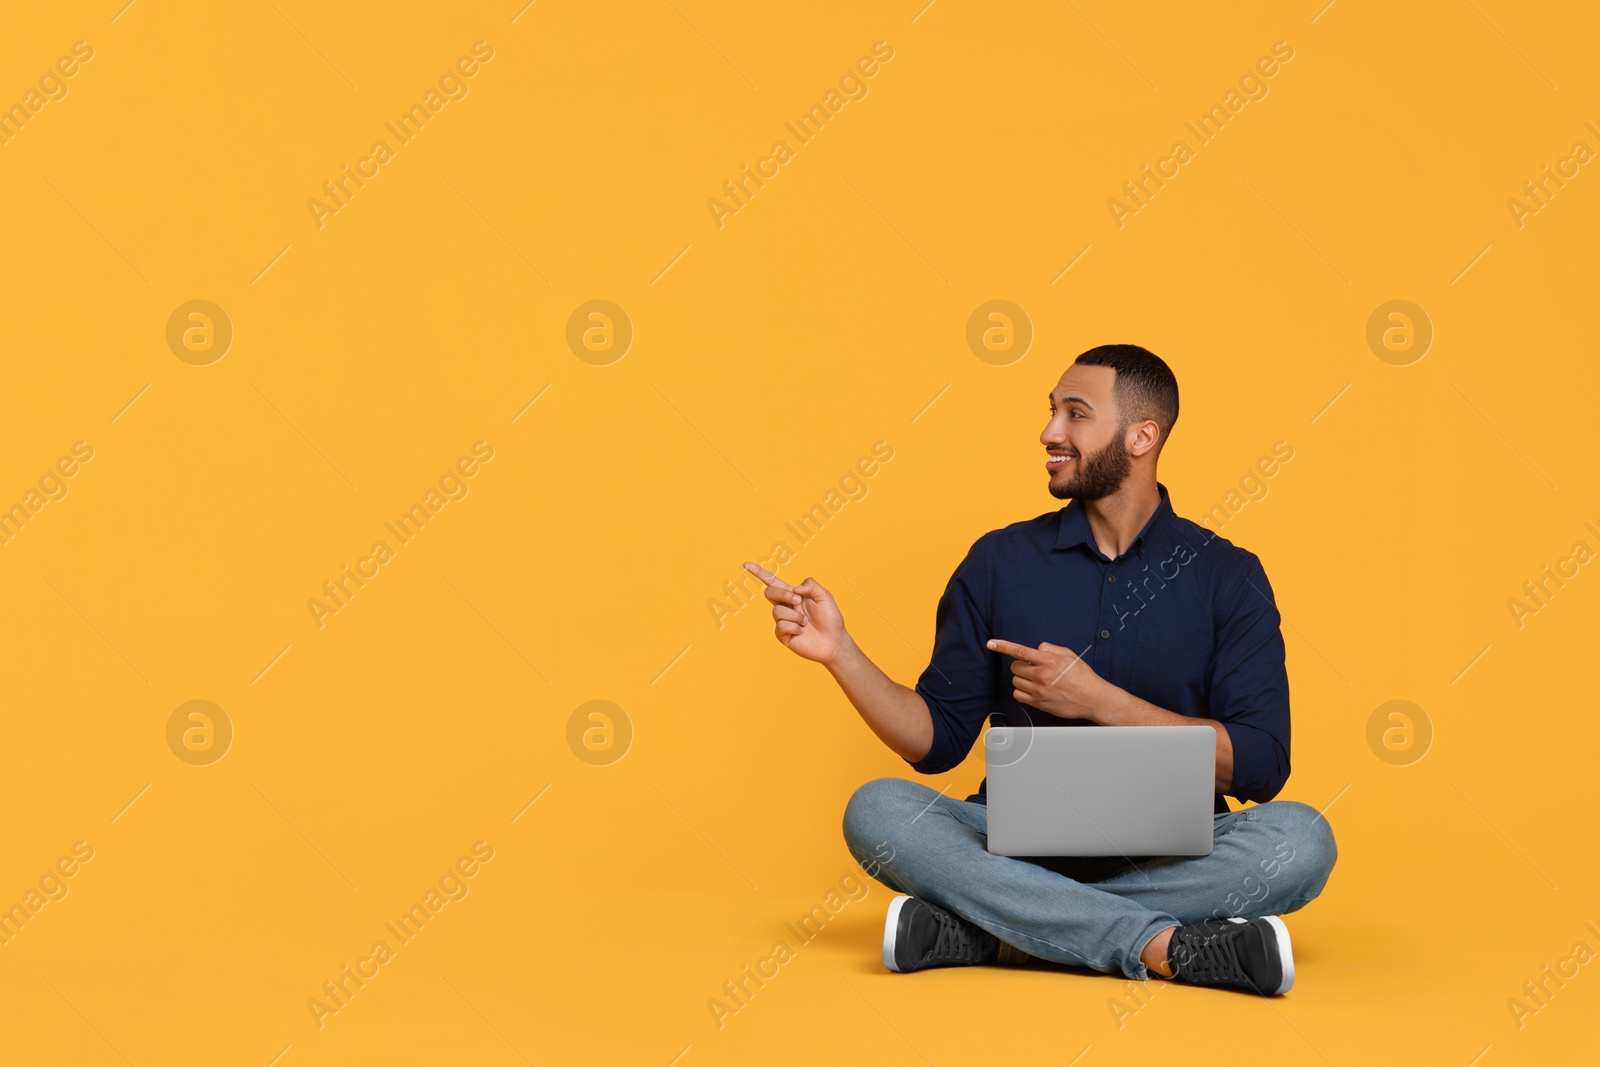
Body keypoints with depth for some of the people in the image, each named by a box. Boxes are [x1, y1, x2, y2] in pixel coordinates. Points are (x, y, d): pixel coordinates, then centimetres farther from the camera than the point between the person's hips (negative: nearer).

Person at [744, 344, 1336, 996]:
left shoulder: (1228, 577, 2)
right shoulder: (1000, 562, 7)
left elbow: (1261, 769, -7)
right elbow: (938, 740, 7)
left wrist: (1099, 701, -14)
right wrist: (840, 652, -8)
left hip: (1173, 857, -1)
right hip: (1018, 844, 1)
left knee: (1301, 839, -31)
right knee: (877, 811, -26)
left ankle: (978, 930, -28)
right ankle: (1164, 942, -32)